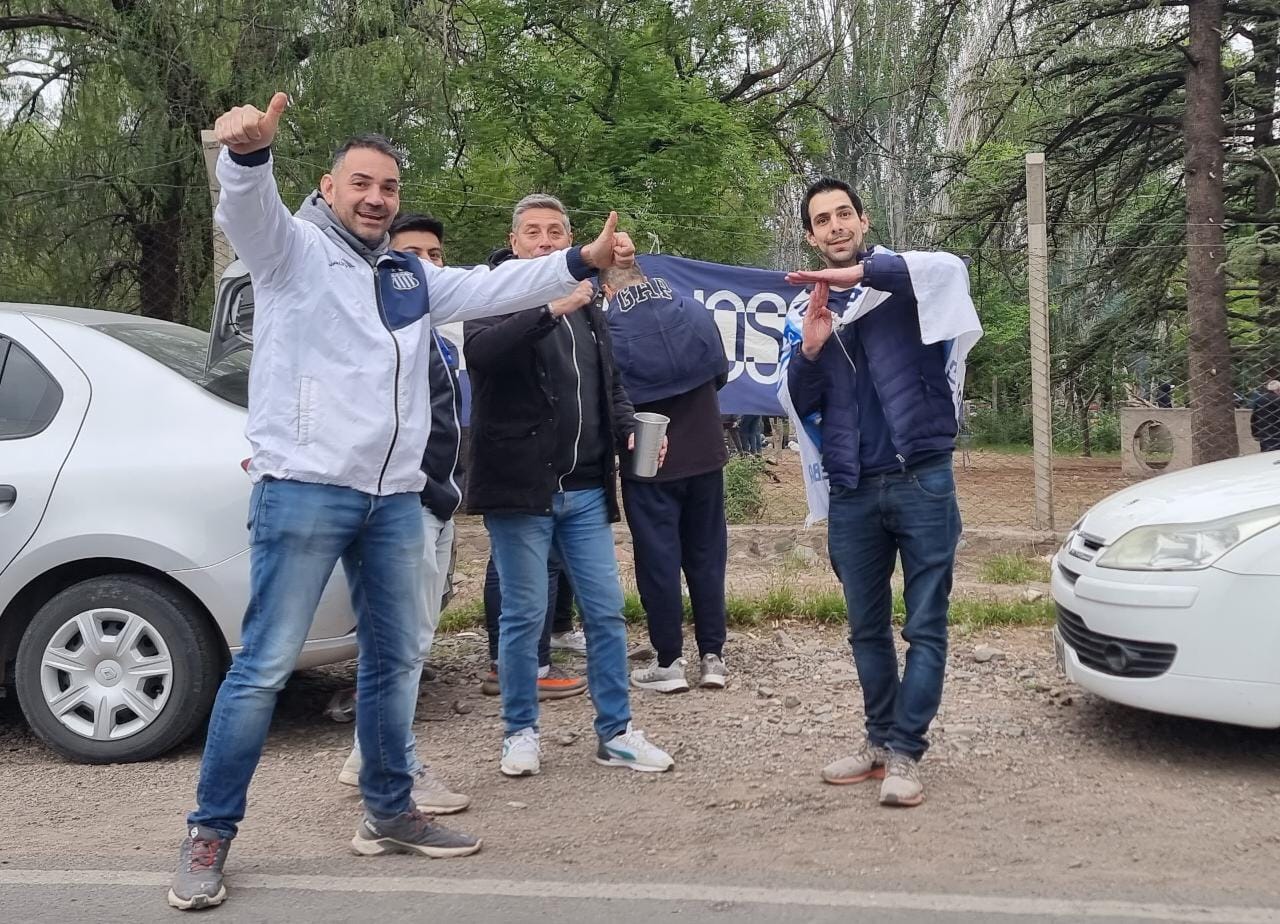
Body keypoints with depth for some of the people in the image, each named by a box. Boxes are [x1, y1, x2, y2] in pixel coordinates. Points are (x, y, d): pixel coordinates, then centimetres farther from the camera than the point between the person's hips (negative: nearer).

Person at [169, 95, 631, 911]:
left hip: (395, 498, 7)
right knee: (265, 665, -5)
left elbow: (493, 289, 21)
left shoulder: (410, 277, 20)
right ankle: (211, 833, 6)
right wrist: (247, 150, -43)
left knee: (396, 658, 14)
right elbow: (247, 208, -20)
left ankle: (390, 813, 28)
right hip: (304, 490, -7)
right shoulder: (293, 248, 0)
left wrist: (584, 260, 11)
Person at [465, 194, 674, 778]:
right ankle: (520, 732, 17)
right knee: (525, 614, 2)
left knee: (606, 611, 7)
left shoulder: (586, 305, 16)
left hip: (585, 490, 6)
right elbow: (479, 351, -26)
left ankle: (615, 732, 17)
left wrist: (628, 429, 6)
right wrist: (548, 309, -38)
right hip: (520, 487, -6)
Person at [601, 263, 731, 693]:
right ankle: (712, 657, 15)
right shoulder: (698, 314, 0)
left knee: (657, 558, 4)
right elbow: (721, 374, 12)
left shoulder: (610, 330, -13)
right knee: (706, 554, 11)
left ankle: (669, 662, 9)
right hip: (704, 455, 4)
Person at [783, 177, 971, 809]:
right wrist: (811, 349, -9)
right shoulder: (814, 309, 14)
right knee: (867, 629, 12)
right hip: (852, 492, 5)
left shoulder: (904, 281, 1)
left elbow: (952, 269, -23)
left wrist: (861, 271, -29)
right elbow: (801, 404, 10)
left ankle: (905, 754, 2)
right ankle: (879, 741, 23)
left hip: (920, 479, -4)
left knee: (925, 627, -3)